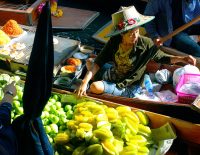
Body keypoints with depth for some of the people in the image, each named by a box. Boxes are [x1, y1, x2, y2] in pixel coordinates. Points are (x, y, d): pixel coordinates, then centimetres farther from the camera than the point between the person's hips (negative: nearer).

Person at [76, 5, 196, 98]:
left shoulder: (146, 44, -23)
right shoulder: (114, 41, -16)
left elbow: (161, 58, -5)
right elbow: (98, 62, -16)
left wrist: (182, 59, -21)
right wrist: (85, 82, -27)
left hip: (128, 88, -4)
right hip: (114, 74, 5)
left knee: (96, 87, -25)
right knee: (89, 62, 12)